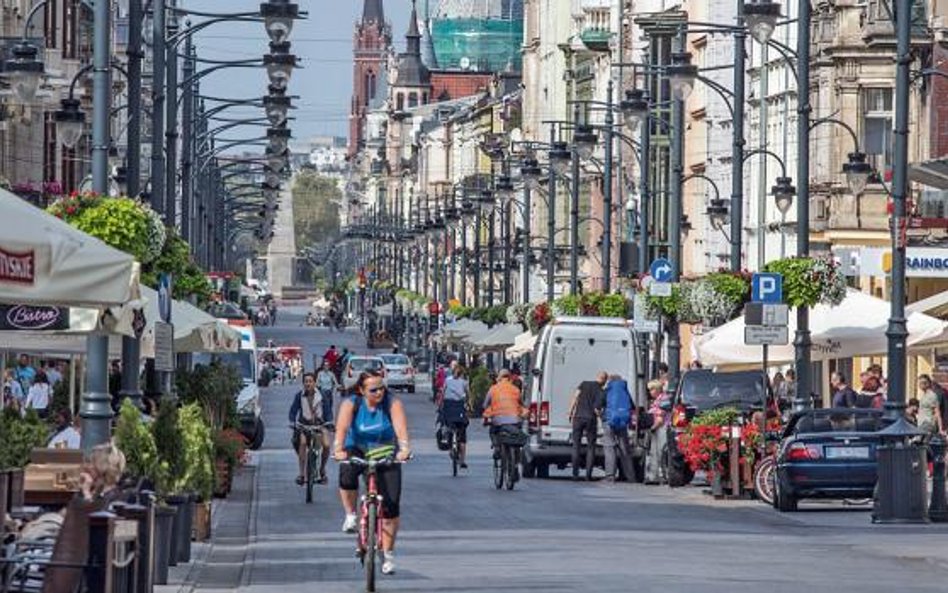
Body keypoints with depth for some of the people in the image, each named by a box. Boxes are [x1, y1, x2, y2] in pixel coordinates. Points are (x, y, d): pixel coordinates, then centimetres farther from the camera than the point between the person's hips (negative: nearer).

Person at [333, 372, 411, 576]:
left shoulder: (392, 403, -13)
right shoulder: (351, 404, -13)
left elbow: (401, 428, -28)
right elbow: (342, 427, -29)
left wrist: (404, 448, -46)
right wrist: (338, 450, -47)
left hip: (386, 455, 0)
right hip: (357, 451, 0)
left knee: (391, 504, -9)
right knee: (347, 475, -35)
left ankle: (388, 555, 3)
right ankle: (351, 515, -9)